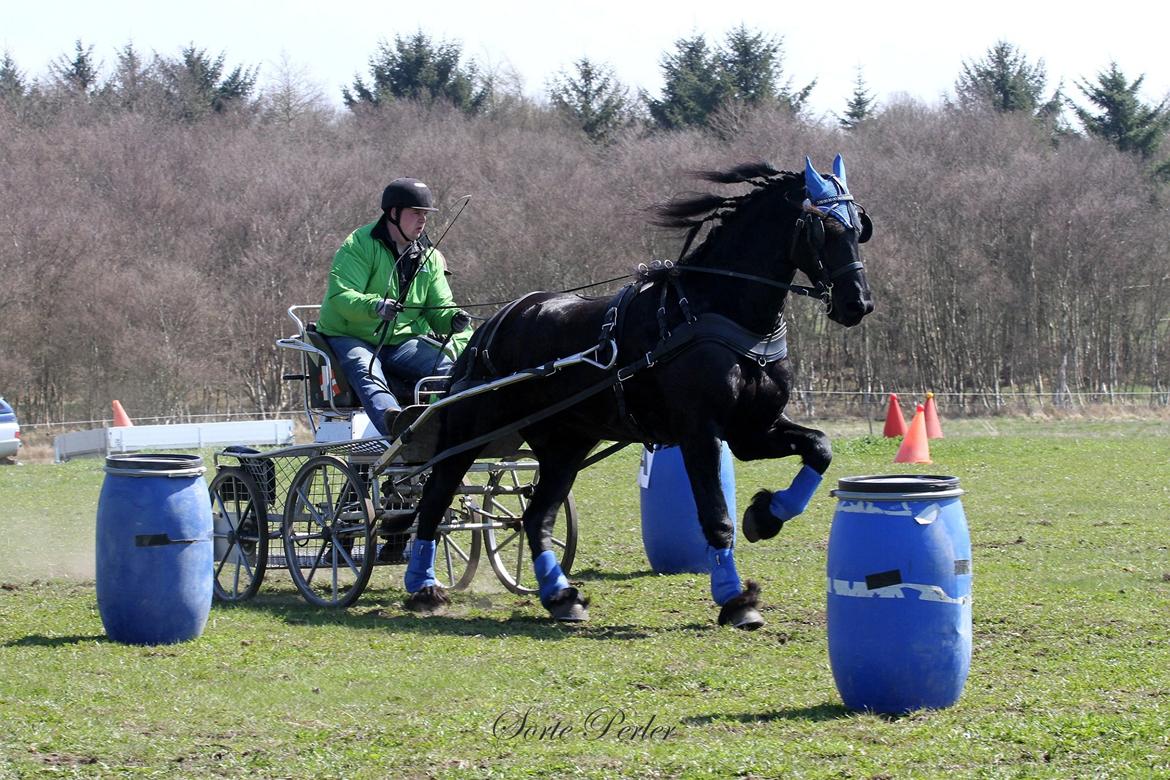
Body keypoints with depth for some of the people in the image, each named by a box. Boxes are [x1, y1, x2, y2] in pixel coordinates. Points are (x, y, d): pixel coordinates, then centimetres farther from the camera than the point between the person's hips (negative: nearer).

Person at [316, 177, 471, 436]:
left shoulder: (429, 257, 13)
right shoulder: (359, 245, -7)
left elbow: (439, 309, 10)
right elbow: (340, 296, -21)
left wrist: (453, 319, -16)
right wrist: (376, 306, -41)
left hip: (402, 341, 5)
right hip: (349, 337, -5)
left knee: (445, 366, -23)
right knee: (366, 371, -37)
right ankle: (390, 417, -66)